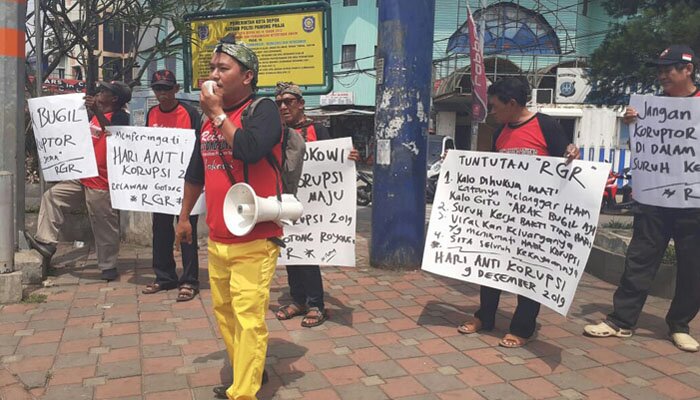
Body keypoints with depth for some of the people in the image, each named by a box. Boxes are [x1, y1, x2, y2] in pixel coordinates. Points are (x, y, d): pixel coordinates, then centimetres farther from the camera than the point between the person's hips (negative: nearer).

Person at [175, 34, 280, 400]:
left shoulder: (263, 110, -9)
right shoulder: (209, 119, 12)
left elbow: (249, 150, -29)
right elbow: (196, 171, 22)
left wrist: (218, 113, -16)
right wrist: (184, 216, 26)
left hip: (253, 239, -8)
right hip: (217, 239, 8)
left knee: (248, 319, -6)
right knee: (224, 312, 17)